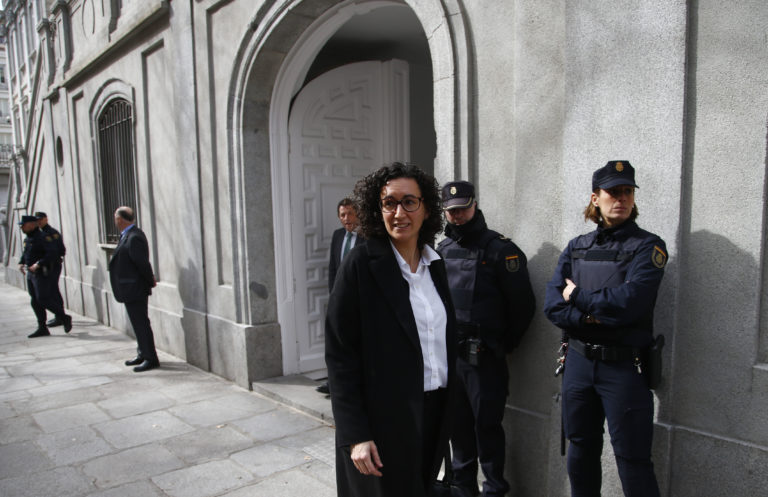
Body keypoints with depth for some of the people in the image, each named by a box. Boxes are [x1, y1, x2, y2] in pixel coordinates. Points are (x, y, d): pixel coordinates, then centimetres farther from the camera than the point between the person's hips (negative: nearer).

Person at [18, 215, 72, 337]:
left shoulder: (43, 237, -14)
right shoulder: (27, 239, 13)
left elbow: (53, 252, -25)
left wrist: (38, 264, -27)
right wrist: (21, 263, 12)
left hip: (41, 273, -9)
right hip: (31, 274, 9)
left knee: (43, 299, -10)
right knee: (35, 302, 8)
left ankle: (65, 318, 6)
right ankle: (42, 328, 14)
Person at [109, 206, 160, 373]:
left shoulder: (134, 238, -21)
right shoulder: (128, 236, 12)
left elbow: (143, 263, -21)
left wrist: (150, 282, -10)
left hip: (135, 290, -10)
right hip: (132, 290, 10)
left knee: (141, 324, -3)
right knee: (139, 323, 18)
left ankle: (151, 359, 4)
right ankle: (143, 354, 29)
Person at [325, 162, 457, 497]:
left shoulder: (434, 263, 5)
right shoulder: (361, 264, -14)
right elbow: (340, 354, -14)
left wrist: (446, 412, 10)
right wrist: (355, 436, -17)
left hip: (433, 414, 6)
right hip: (384, 418, -6)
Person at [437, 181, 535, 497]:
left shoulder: (499, 249, -9)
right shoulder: (442, 250, 8)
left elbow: (523, 303, -8)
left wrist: (505, 344, 0)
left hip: (484, 356, -5)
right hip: (449, 352, 5)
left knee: (487, 424, 3)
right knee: (458, 422, 16)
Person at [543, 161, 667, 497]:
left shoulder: (647, 246, -4)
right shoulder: (576, 248, 8)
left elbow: (629, 302, -20)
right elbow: (553, 305, -1)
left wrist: (577, 296, -8)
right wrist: (592, 317, -17)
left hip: (623, 366, -4)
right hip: (578, 361, 4)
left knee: (633, 462, 2)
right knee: (580, 453, 16)